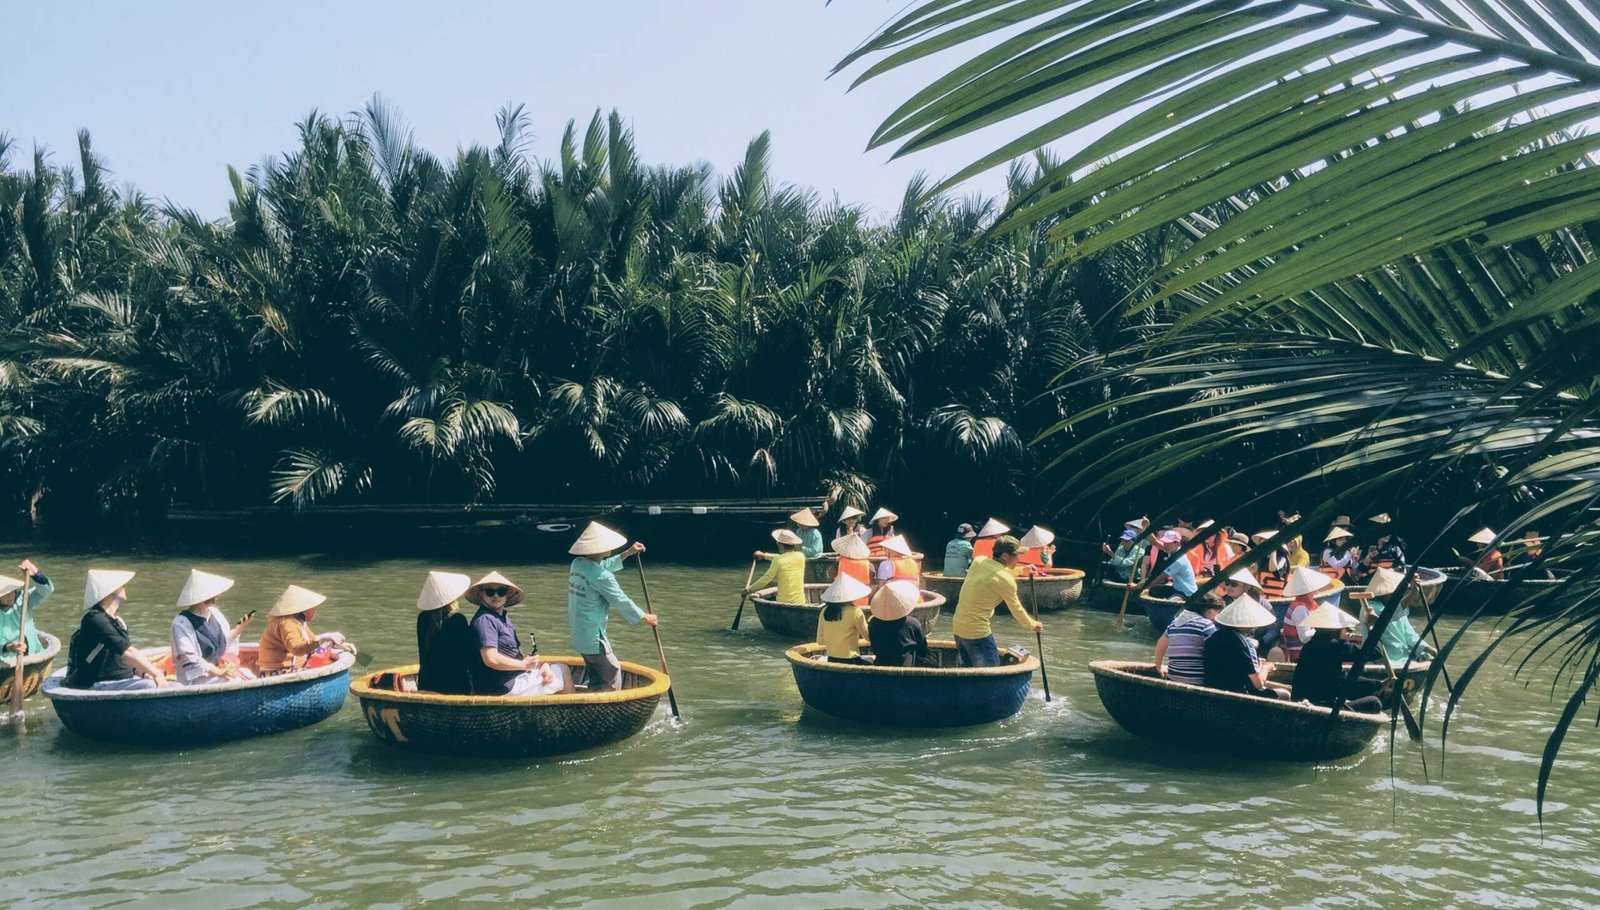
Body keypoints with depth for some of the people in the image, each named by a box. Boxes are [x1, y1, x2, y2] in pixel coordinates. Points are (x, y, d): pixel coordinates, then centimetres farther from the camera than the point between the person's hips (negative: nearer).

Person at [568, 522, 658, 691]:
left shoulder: (578, 564, 4)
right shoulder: (600, 576, -20)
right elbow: (622, 601, -11)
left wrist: (628, 553, 28)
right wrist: (645, 617, 3)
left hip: (579, 632, 9)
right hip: (593, 635, -9)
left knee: (596, 675, 19)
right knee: (612, 678, 0)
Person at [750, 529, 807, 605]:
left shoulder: (778, 560, -10)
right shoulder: (801, 556, 5)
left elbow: (765, 579, -4)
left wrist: (749, 589, 9)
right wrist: (764, 555, 35)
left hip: (783, 602, -5)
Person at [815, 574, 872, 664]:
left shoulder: (825, 611, 3)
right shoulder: (854, 611, -13)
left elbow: (820, 641, 9)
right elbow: (868, 636, -2)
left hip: (831, 660, 6)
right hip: (850, 660, -6)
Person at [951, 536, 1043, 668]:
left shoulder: (979, 561, 3)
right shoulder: (1005, 580, -15)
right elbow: (1017, 610, 0)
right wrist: (1033, 625, 16)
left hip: (957, 627, 8)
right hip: (977, 632, -8)